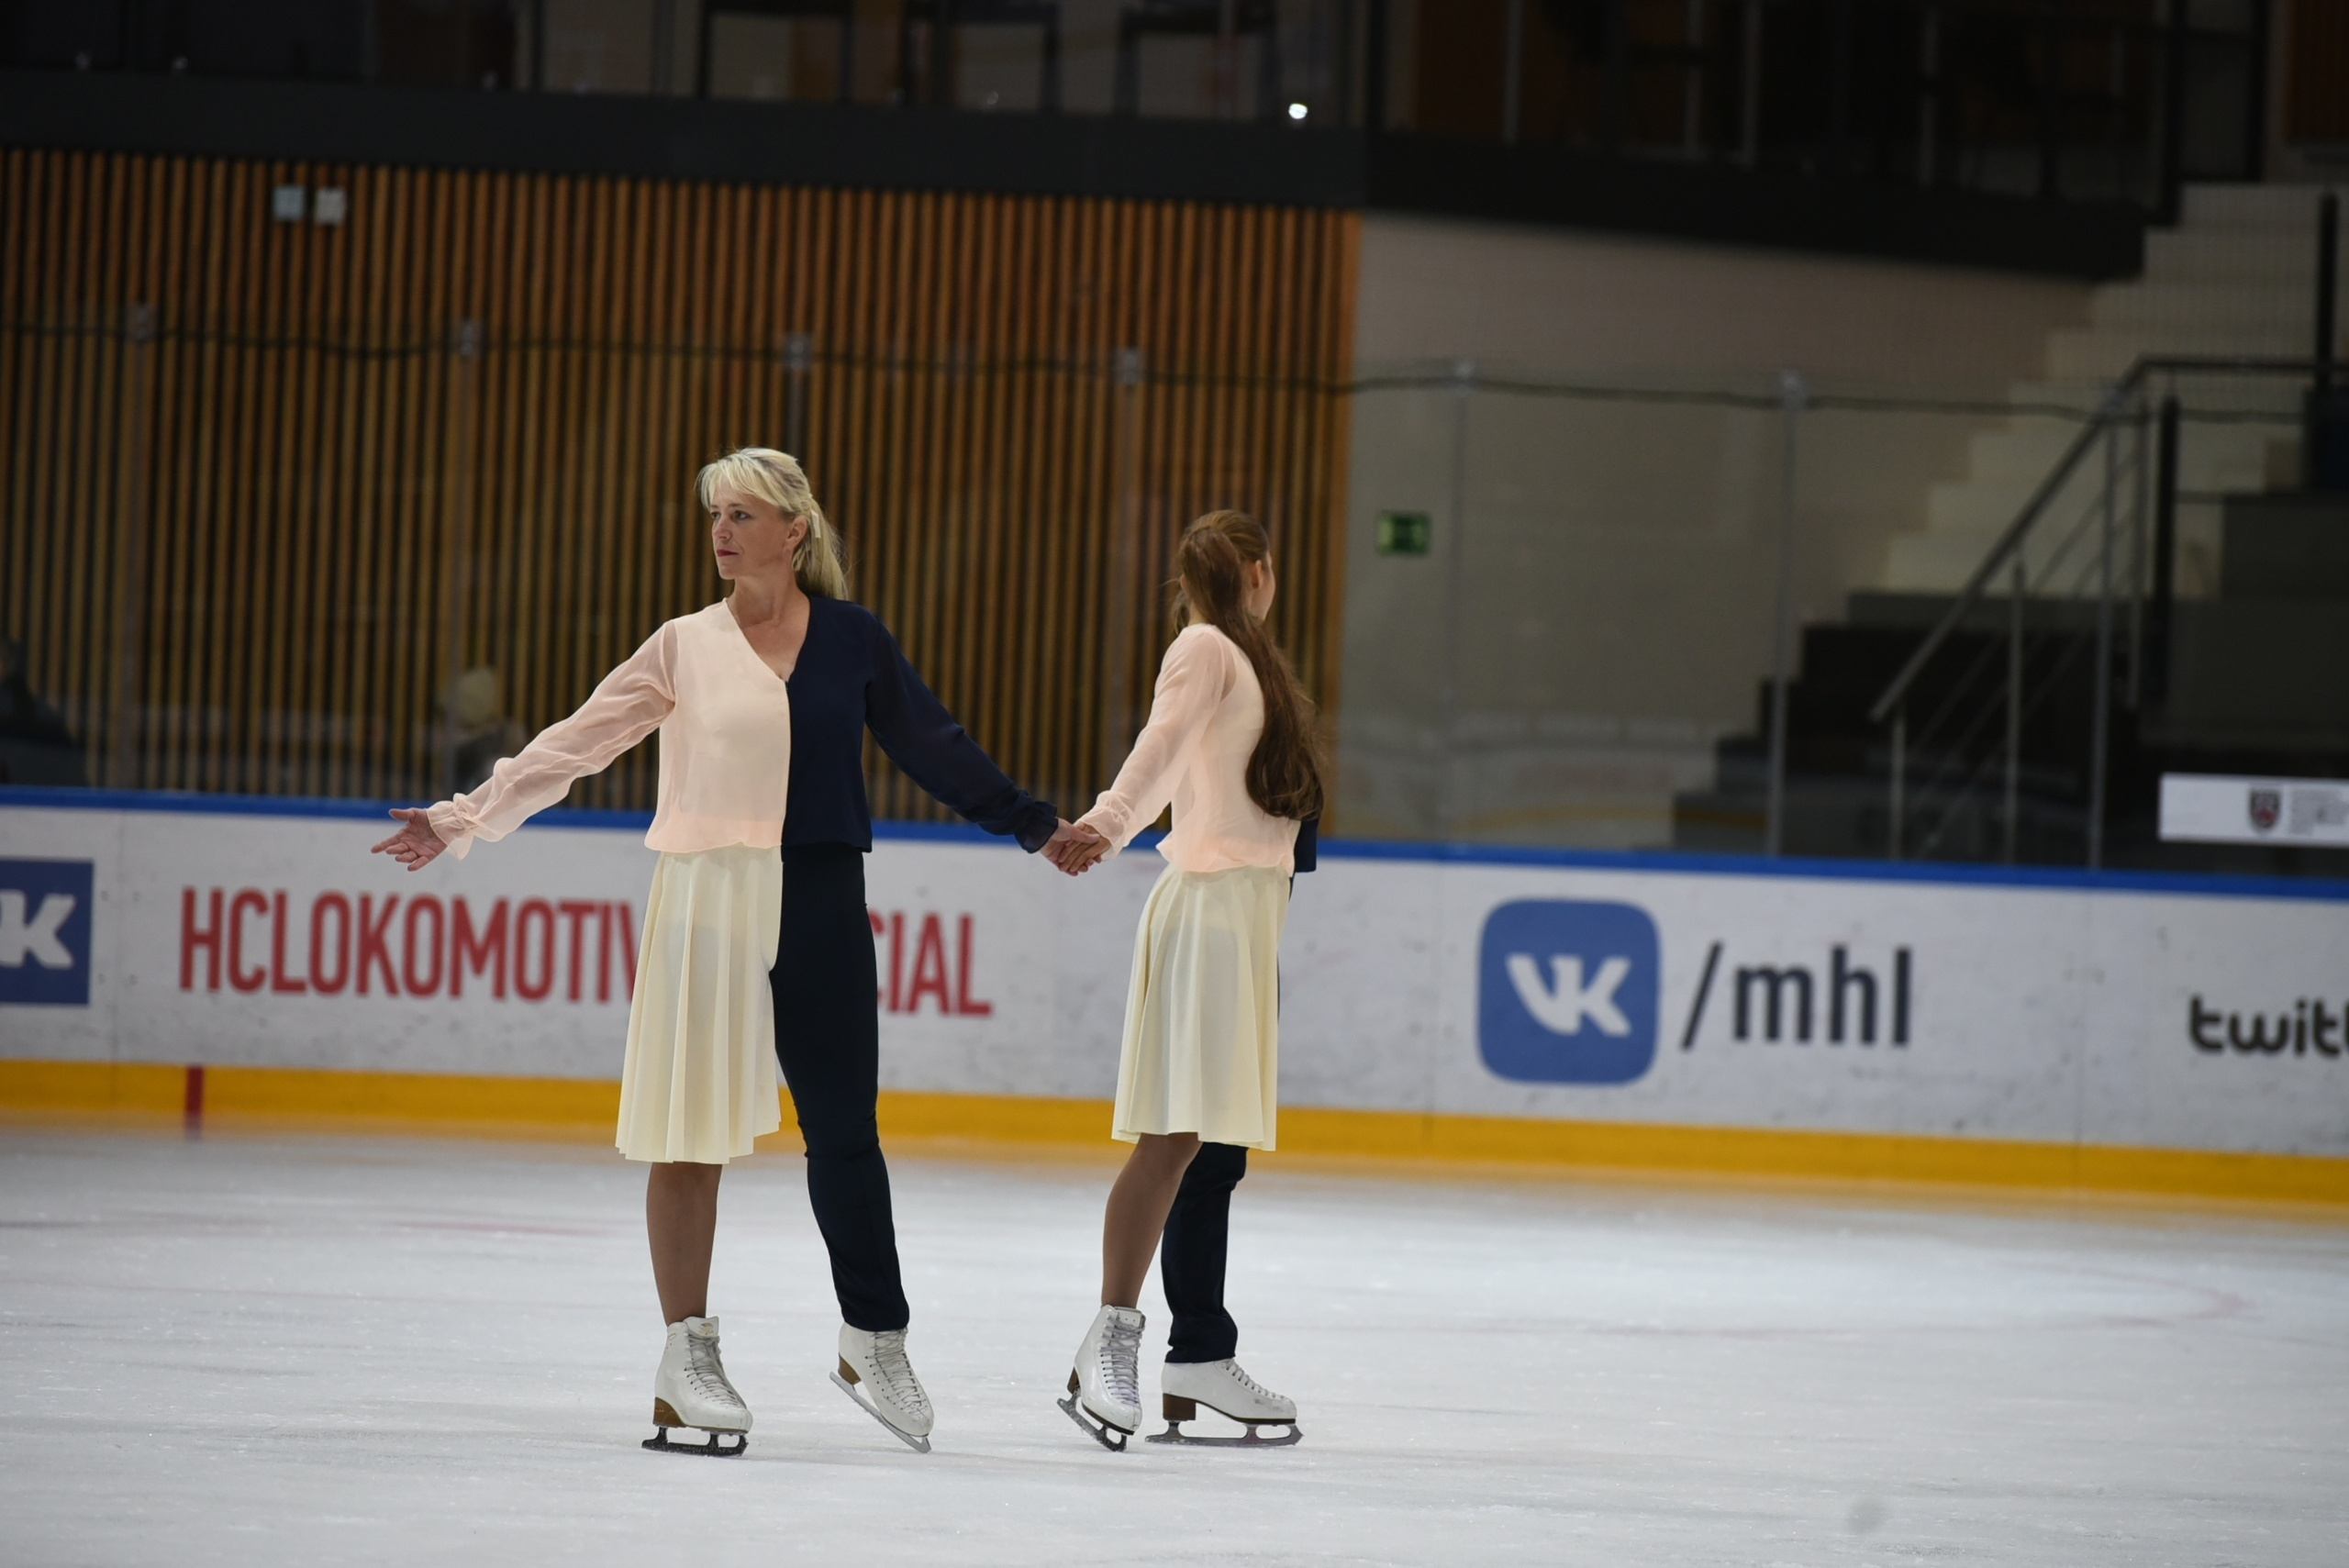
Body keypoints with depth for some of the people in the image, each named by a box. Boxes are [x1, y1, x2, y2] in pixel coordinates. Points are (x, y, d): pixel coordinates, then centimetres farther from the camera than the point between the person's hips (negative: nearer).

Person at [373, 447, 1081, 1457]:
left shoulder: (851, 640, 5)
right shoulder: (687, 648, 3)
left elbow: (932, 745, 14)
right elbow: (572, 746, 4)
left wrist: (1034, 824, 18)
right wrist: (462, 821, 0)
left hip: (818, 905, 1)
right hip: (708, 902, -1)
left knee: (843, 1127, 3)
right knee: (691, 1132, 1)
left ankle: (874, 1339, 16)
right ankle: (688, 1353, 10)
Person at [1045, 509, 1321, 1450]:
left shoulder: (1243, 659, 23)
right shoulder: (1205, 649, -6)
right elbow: (1163, 745, -21)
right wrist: (1107, 824, -35)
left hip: (1253, 908, 10)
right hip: (1208, 903, -10)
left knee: (1217, 1146, 9)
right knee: (1177, 1132, -15)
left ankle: (1201, 1356, 11)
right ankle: (1110, 1340, -17)